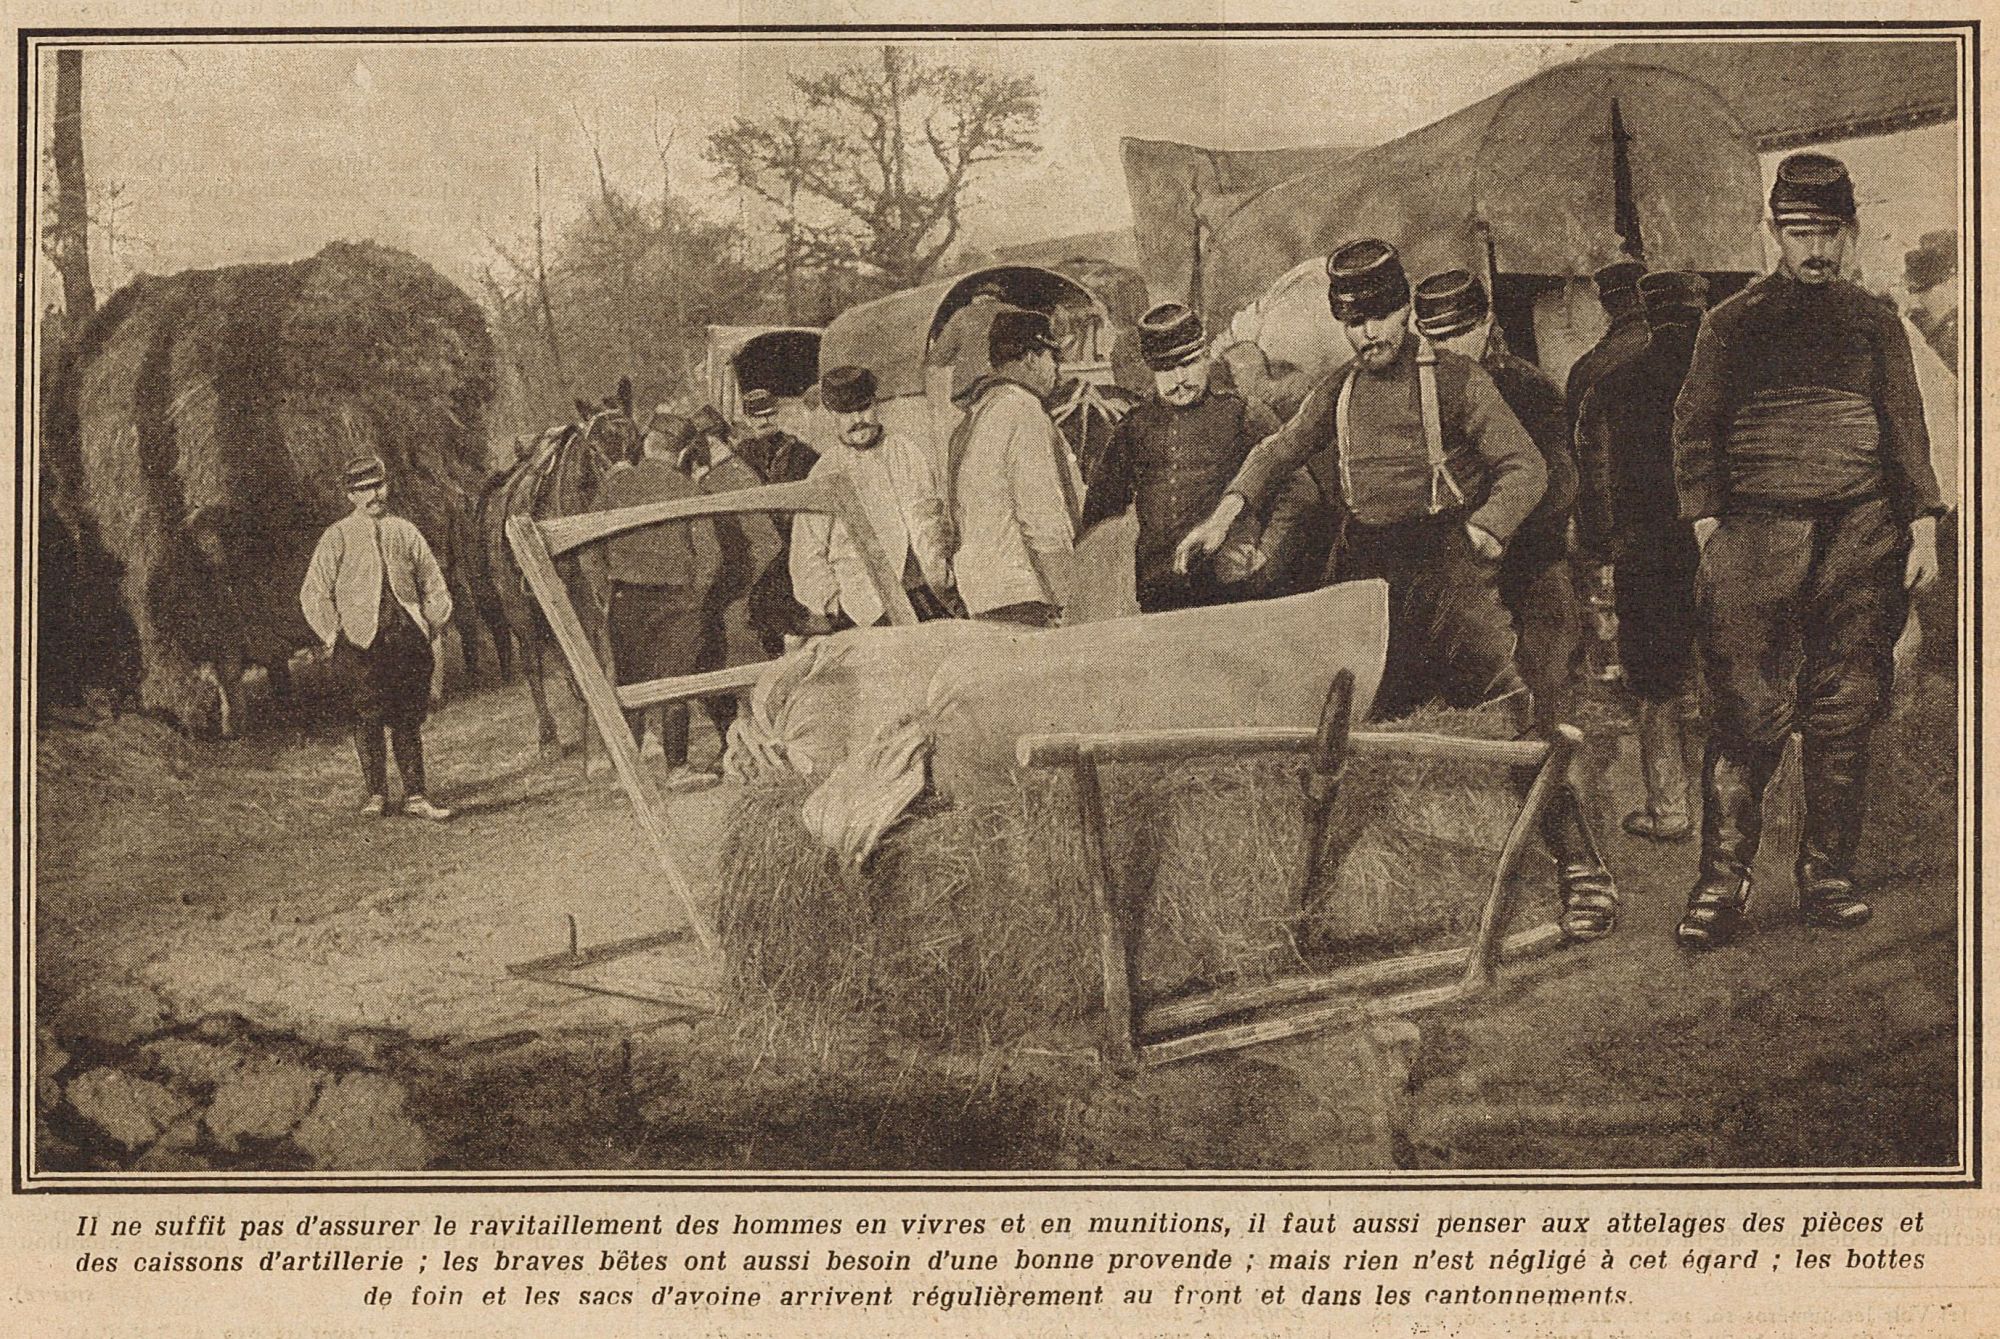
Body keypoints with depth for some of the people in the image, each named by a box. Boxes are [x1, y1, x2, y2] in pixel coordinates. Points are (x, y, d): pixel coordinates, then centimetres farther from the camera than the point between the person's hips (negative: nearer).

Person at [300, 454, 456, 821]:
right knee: (369, 716, -6)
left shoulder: (406, 532, 14)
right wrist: (336, 637, -3)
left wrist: (428, 631, 11)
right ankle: (375, 795, 2)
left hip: (407, 638, 3)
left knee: (410, 718, 1)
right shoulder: (338, 537, 4)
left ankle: (415, 796, 3)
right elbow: (313, 595, 2)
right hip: (361, 639, -3)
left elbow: (435, 589, 21)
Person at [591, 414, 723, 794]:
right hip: (678, 599, -2)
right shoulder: (687, 489, -7)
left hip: (626, 596, 2)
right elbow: (710, 553, -10)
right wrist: (694, 594, 4)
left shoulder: (613, 486, -2)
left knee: (629, 684, 11)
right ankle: (676, 768, 8)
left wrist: (602, 591, 10)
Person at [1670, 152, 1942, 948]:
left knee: (1846, 715, 3)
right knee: (1748, 714, -8)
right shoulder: (1732, 324, 8)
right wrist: (1709, 530, -5)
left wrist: (1923, 531, 5)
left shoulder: (1875, 325, 14)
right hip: (1759, 533, -2)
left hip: (1862, 535, 2)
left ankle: (1826, 878, 12)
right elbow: (1693, 429, 6)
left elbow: (1907, 429, 14)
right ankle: (1721, 885, -4)